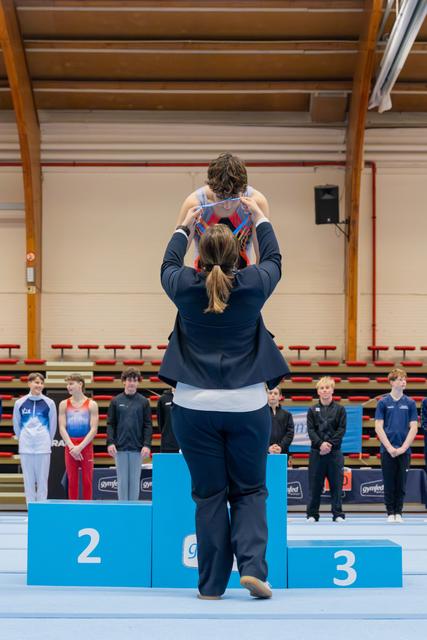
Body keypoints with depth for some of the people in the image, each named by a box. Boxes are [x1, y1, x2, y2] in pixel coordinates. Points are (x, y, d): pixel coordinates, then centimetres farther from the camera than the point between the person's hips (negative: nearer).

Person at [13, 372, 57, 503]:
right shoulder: (20, 403, 3)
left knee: (42, 480, -2)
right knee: (28, 480, 3)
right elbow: (16, 425, 13)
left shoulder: (49, 403, 1)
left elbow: (53, 425, 9)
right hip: (26, 448, 1)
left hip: (43, 447, -1)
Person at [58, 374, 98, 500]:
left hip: (86, 446, -2)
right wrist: (72, 447, -11)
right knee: (72, 480, 2)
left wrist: (80, 447, -14)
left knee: (87, 480, -1)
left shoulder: (91, 404, 1)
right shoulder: (64, 404, 7)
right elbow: (62, 428, 1)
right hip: (70, 447, 2)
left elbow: (94, 429, -5)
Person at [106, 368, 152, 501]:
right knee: (122, 480, 3)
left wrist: (147, 445, -8)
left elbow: (148, 425, 2)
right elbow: (110, 424, 5)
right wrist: (110, 442, -7)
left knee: (135, 480, 3)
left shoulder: (143, 402, 4)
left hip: (137, 449, 0)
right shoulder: (116, 401, 6)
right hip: (120, 448, 0)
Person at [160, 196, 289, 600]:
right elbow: (273, 260, 18)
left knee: (208, 494, 6)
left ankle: (212, 583, 7)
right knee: (249, 490, 11)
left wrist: (184, 228, 37)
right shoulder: (253, 286, -5)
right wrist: (260, 218, 32)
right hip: (247, 406, 0)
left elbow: (168, 266, 21)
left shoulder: (186, 287, -4)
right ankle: (252, 566, -7)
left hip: (194, 406, 1)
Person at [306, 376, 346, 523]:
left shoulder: (339, 409, 6)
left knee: (336, 484, 0)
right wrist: (320, 444, -15)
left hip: (334, 452, -1)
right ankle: (312, 514, 8)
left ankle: (338, 514, 6)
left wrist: (330, 444, -13)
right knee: (315, 484, 2)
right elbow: (310, 430, 0)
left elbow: (341, 430, -1)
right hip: (316, 451, 1)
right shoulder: (313, 410, 9)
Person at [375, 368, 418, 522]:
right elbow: (378, 427, -2)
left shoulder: (410, 403, 6)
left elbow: (413, 428, 2)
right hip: (387, 450, -1)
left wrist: (403, 448, -7)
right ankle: (390, 513, 10)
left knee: (401, 484, 4)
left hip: (404, 450, 1)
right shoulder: (383, 402, 1)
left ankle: (398, 512, 12)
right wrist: (390, 448, -10)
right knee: (389, 484, 2)